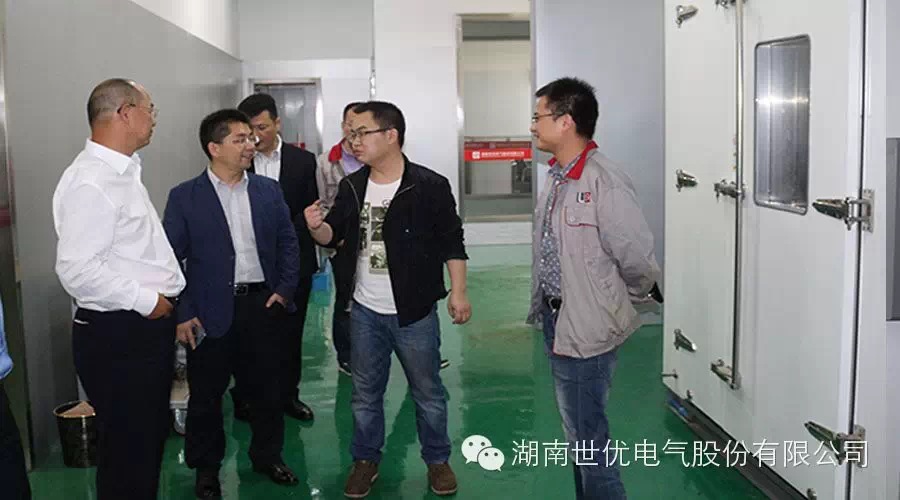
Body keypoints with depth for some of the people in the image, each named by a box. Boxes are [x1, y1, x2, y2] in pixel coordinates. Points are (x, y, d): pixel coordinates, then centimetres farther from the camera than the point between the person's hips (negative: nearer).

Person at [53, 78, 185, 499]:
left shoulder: (123, 171, 14)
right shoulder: (89, 181, -19)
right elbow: (78, 269, -27)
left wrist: (164, 299, 15)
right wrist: (146, 301, -18)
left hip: (147, 327, 10)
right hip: (117, 336, -10)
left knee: (151, 438, 21)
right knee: (127, 451, 2)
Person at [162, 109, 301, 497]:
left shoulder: (268, 190, 5)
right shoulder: (185, 197, -5)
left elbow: (288, 241, 10)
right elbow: (171, 258, -5)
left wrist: (284, 289, 0)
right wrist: (182, 313, -9)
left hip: (262, 305, 3)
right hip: (211, 312, -3)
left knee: (267, 387, 14)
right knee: (206, 394, 10)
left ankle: (267, 456, 34)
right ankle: (206, 467, 28)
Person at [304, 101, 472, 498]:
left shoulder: (430, 186, -11)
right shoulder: (351, 187, 3)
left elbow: (451, 242, -6)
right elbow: (333, 236, 11)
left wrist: (458, 292, -11)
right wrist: (316, 227, -12)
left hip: (414, 312, -4)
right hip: (364, 312, 4)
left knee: (428, 393, 11)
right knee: (365, 394, 15)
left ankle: (437, 460, 29)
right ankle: (365, 460, 32)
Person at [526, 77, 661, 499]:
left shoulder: (605, 182, -22)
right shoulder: (556, 178, 7)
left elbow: (638, 262, -20)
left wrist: (616, 302, -4)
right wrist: (544, 306, 12)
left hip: (586, 329, -9)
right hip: (557, 321, 9)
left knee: (588, 436, 2)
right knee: (577, 430, 21)